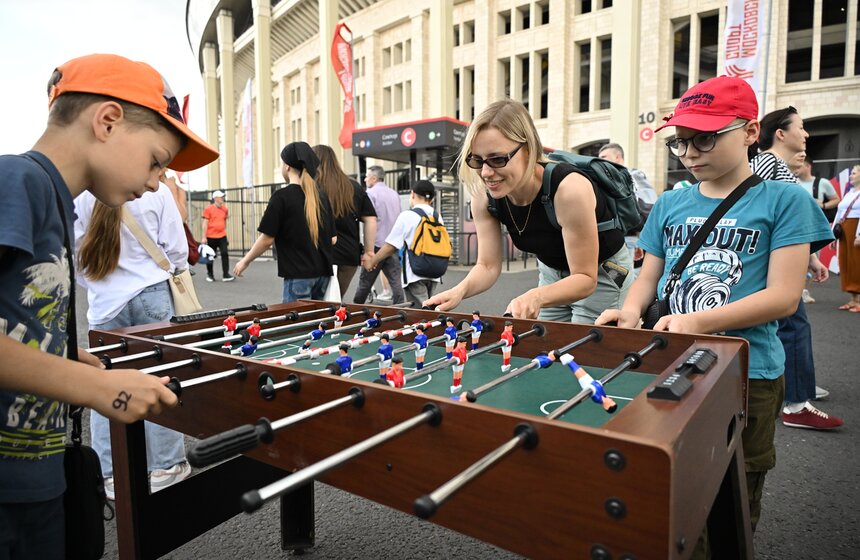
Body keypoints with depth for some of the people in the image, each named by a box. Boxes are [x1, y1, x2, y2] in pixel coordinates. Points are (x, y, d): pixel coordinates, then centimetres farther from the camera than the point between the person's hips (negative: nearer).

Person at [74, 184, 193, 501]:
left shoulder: (82, 195, -1)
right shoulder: (157, 191, -7)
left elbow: (74, 247, 2)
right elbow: (176, 247, -5)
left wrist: (94, 285, 16)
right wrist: (174, 273, 16)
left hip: (105, 302, 2)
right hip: (151, 295, -1)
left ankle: (109, 475, 17)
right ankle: (165, 466, 17)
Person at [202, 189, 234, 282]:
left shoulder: (225, 209, 8)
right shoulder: (208, 209, -4)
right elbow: (205, 223, -5)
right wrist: (204, 237, -9)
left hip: (222, 236, 3)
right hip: (211, 237, -3)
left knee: (225, 254, -7)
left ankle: (225, 275, -5)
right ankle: (210, 275, 24)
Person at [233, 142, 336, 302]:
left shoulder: (282, 197, -8)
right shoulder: (321, 197, 8)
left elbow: (267, 239, -7)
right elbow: (333, 239, 11)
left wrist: (245, 261, 7)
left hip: (299, 274, -6)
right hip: (323, 272, 6)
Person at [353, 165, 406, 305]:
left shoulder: (370, 193, -6)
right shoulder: (395, 194, 14)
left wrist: (367, 247, -13)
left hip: (377, 244, -5)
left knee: (365, 282, 8)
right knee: (396, 282, 0)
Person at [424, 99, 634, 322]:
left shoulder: (569, 189, -35)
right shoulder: (483, 194, -20)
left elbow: (586, 279, -30)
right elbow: (488, 266, -14)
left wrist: (536, 297, -48)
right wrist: (460, 290, -35)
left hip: (602, 272, -4)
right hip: (552, 272, 5)